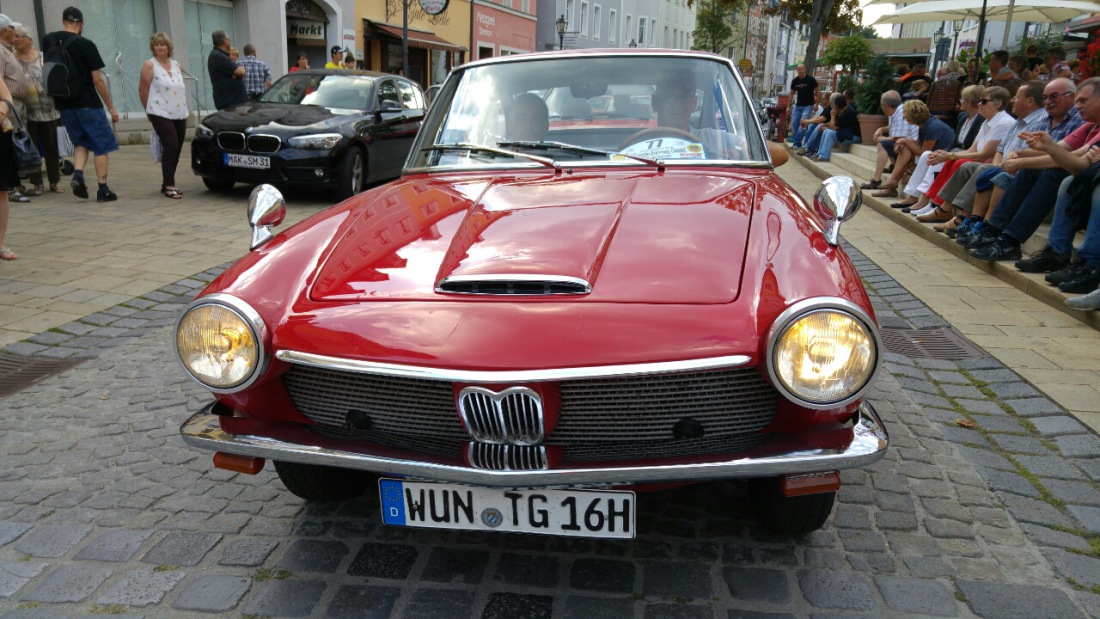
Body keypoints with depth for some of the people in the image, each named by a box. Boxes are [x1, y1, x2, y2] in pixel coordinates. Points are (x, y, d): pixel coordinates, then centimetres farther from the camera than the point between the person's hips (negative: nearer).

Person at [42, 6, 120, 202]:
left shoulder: (49, 40, 6)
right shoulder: (86, 45, -11)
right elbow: (97, 79, -11)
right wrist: (111, 107, -4)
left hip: (64, 104, 6)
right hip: (88, 104, -5)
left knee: (81, 142, 19)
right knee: (101, 145, 3)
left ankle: (77, 175, -5)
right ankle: (103, 190, 0)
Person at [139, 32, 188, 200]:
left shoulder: (176, 65, 15)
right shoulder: (150, 65, -2)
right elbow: (143, 90, 0)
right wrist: (150, 110, 5)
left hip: (180, 114, 6)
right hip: (161, 114, -6)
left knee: (176, 149, 6)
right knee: (171, 146, -15)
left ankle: (167, 183, 18)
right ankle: (169, 186, -11)